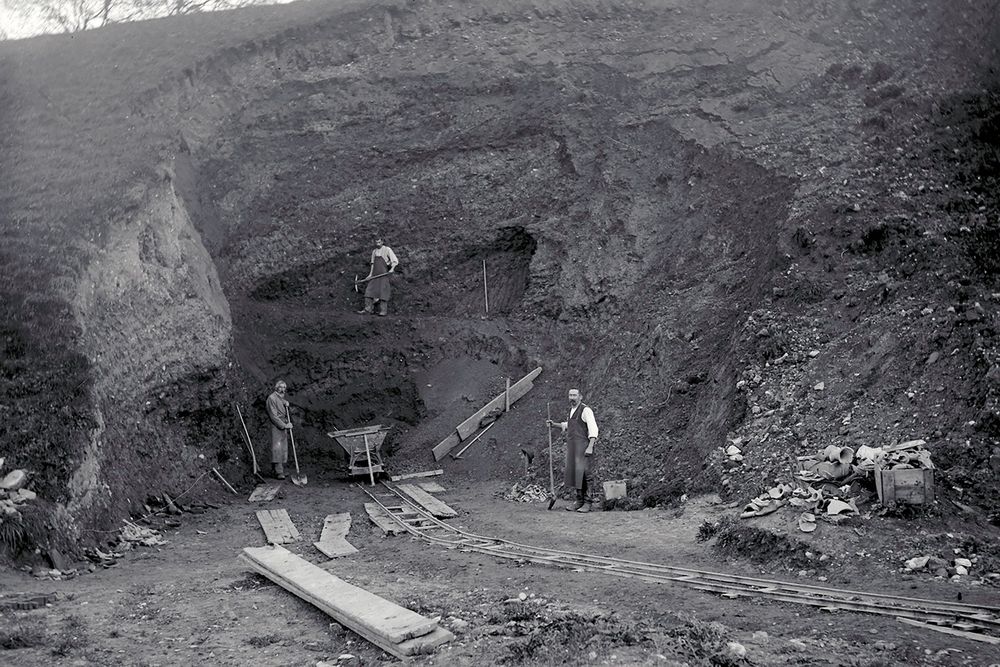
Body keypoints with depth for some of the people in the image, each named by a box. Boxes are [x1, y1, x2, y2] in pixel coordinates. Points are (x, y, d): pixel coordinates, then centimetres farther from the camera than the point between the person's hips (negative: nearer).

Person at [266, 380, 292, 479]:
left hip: (284, 425, 8)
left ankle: (281, 470, 12)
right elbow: (273, 415, -15)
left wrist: (287, 405, 5)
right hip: (276, 426, -8)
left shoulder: (283, 398, 17)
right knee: (277, 447, -13)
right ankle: (278, 472, -16)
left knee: (284, 448, 7)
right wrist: (284, 425, -18)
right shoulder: (272, 398, -9)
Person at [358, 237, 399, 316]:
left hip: (384, 274, -6)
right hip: (375, 275, 6)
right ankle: (367, 309, -4)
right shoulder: (374, 251, 17)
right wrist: (370, 274, 16)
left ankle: (383, 311, -11)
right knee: (369, 291, -3)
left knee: (383, 292, -11)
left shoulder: (387, 250, -2)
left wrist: (392, 268, -24)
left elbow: (395, 261, -7)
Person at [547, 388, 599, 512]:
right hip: (572, 447, 8)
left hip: (583, 446, -8)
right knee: (575, 473, 8)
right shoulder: (572, 410, 17)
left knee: (585, 474, -9)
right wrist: (555, 424, 27)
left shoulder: (585, 410, -9)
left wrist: (590, 447, -22)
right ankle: (579, 501, 15)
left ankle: (588, 503, -6)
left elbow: (593, 429, -15)